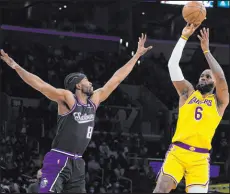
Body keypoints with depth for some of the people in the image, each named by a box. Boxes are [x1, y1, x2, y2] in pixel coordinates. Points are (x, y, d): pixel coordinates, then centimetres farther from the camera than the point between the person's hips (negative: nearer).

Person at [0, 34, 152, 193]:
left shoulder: (94, 100, 11)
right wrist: (16, 67, -31)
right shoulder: (67, 97, -8)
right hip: (59, 160, -8)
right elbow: (40, 85, -19)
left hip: (77, 162, 8)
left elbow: (116, 79, 15)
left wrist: (137, 55, 18)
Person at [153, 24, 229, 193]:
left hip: (200, 157, -1)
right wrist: (184, 37, 3)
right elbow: (172, 65, 8)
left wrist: (206, 50, -7)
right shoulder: (188, 93, 17)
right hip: (177, 151, 1)